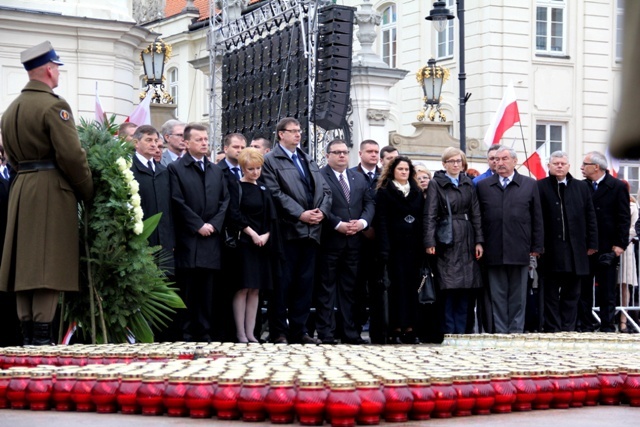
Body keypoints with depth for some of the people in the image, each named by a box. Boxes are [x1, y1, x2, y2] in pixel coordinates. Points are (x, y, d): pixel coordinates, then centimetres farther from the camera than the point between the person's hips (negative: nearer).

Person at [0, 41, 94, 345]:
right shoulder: (53, 106, -11)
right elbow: (72, 155, -16)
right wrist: (88, 192, -6)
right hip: (53, 193, -8)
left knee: (26, 263, 9)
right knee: (49, 264, -8)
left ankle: (27, 336, 9)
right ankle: (42, 337, -11)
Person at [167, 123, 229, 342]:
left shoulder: (216, 170, 18)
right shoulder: (175, 168, 0)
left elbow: (225, 201, 12)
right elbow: (178, 203, -8)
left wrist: (214, 224, -3)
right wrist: (198, 225, -11)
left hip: (210, 239, 5)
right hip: (187, 241, -5)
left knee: (207, 291, 4)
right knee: (187, 291, -3)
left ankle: (205, 333, 7)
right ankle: (186, 335, 0)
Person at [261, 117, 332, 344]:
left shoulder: (308, 160, 20)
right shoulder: (270, 161, -1)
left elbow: (325, 190, 15)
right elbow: (276, 194, -12)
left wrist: (322, 211, -4)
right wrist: (300, 214, -17)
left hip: (311, 231, 6)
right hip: (288, 230, -6)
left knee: (305, 282, 7)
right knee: (283, 282, -3)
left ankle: (299, 330, 13)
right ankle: (279, 332, 2)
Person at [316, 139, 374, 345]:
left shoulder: (359, 178, 17)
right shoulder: (319, 177, -4)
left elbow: (369, 204, 13)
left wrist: (363, 222, -6)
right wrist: (338, 225, -17)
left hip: (353, 241, 6)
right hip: (329, 241, -6)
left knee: (349, 288, 9)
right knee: (326, 289, -1)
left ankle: (350, 332, 12)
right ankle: (326, 333, 1)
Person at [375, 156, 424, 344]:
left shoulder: (417, 192, 15)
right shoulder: (384, 192, 2)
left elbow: (422, 219, 13)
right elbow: (381, 221, -5)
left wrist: (424, 244, 3)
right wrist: (384, 248, -13)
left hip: (414, 245, 4)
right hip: (396, 245, -4)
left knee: (412, 286, 3)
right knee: (397, 286, -6)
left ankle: (409, 328, 5)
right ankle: (396, 329, -3)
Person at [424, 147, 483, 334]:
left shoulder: (468, 184, 13)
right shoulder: (436, 184, 0)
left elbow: (475, 214, 11)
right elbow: (430, 215, -6)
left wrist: (478, 241, 4)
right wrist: (430, 242, -15)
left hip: (467, 240, 4)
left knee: (465, 290, 4)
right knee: (449, 288, -6)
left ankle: (461, 332, 9)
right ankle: (449, 332, -1)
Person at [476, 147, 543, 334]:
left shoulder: (530, 184, 8)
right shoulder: (483, 186, 9)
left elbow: (537, 218, 7)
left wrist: (537, 247, 2)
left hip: (519, 252, 0)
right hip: (493, 253, 0)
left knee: (518, 296, 4)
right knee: (497, 296, 2)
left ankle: (516, 331, 9)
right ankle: (500, 331, 6)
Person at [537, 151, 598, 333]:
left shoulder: (581, 187, 10)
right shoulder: (540, 187, -1)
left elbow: (590, 217, 10)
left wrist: (592, 243, 5)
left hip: (575, 250, 3)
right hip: (551, 250, -3)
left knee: (571, 294, 6)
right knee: (551, 294, 2)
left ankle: (568, 329, 10)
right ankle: (552, 330, 6)